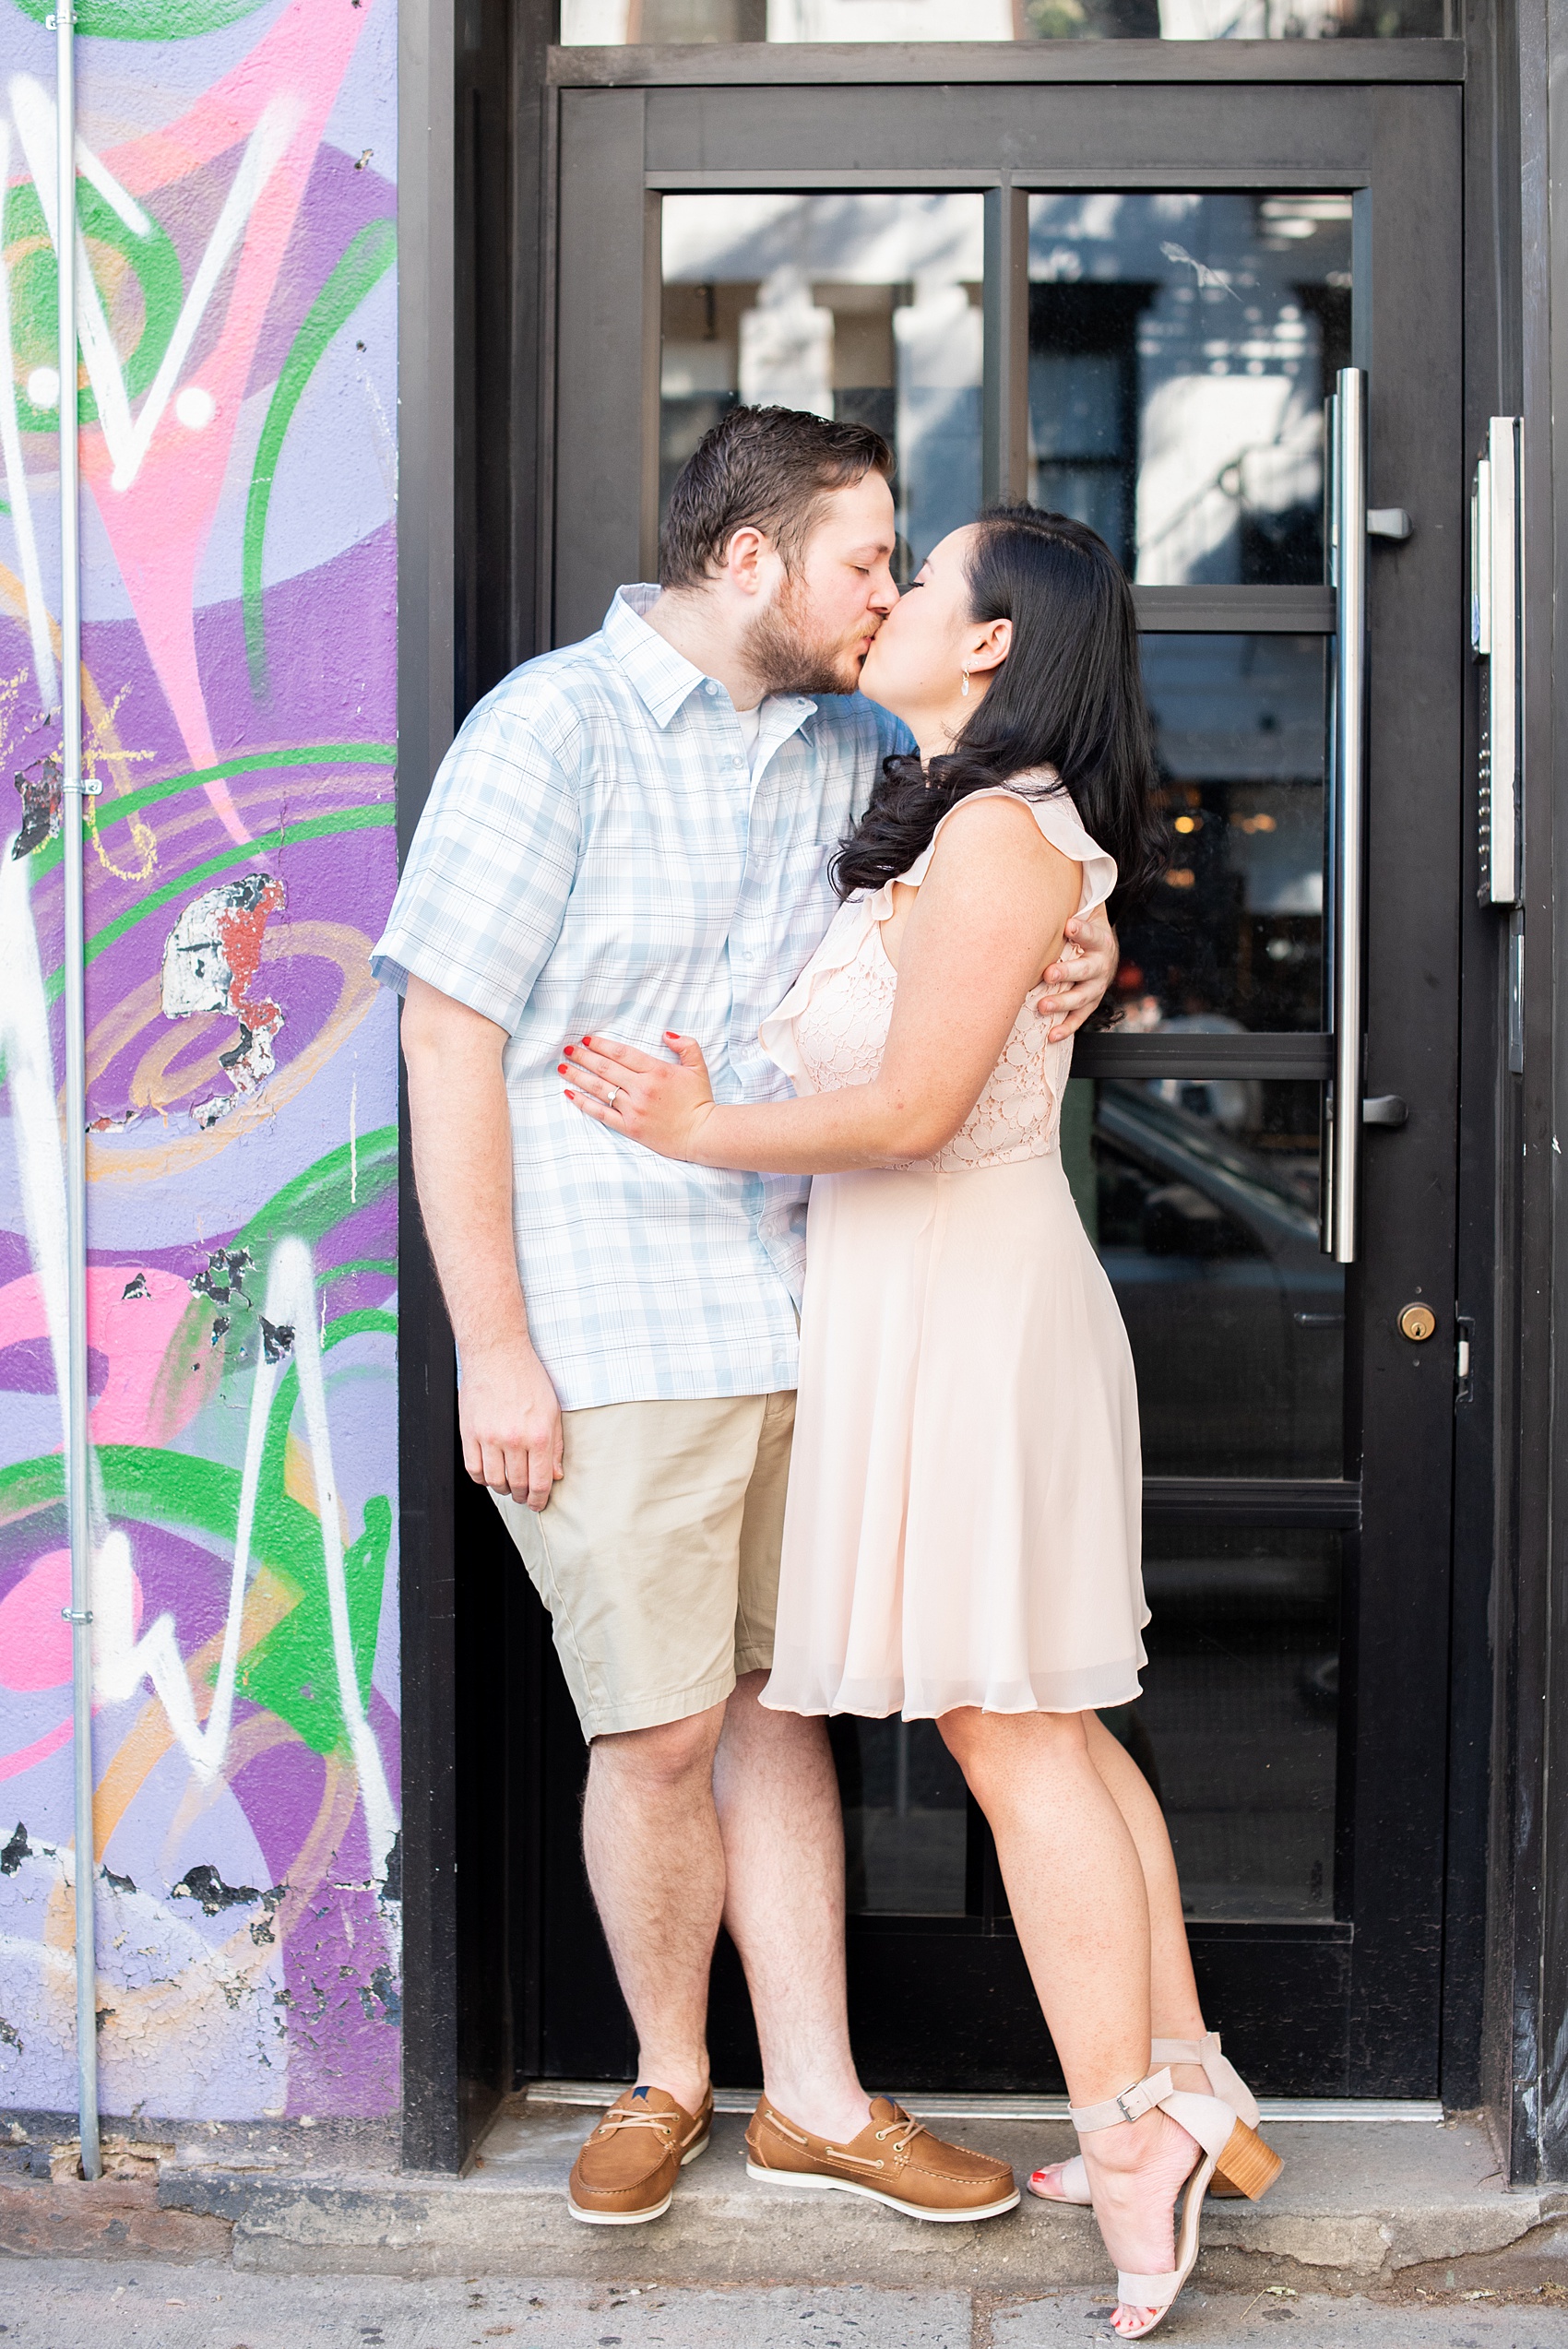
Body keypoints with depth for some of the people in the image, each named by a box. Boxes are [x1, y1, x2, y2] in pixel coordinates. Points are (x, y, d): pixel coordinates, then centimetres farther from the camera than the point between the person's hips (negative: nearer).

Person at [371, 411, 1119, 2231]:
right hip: (610, 1332, -5)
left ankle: (817, 2091, 24)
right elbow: (450, 1040, -9)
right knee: (660, 1733, 1)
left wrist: (1081, 955, -4)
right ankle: (670, 2077, 24)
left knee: (779, 1704, 12)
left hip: (804, 1313, 5)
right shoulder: (555, 729, -7)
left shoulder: (858, 750, 10)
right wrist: (495, 1350, -12)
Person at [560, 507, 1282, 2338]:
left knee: (1009, 1726, -4)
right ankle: (1183, 2095, 21)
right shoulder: (967, 821, 17)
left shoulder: (999, 829, -14)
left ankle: (1130, 2137, 4)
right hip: (936, 1295, 10)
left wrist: (706, 1132, -11)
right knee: (1041, 1722, 13)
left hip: (961, 1296, -10)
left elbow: (913, 1107, -20)